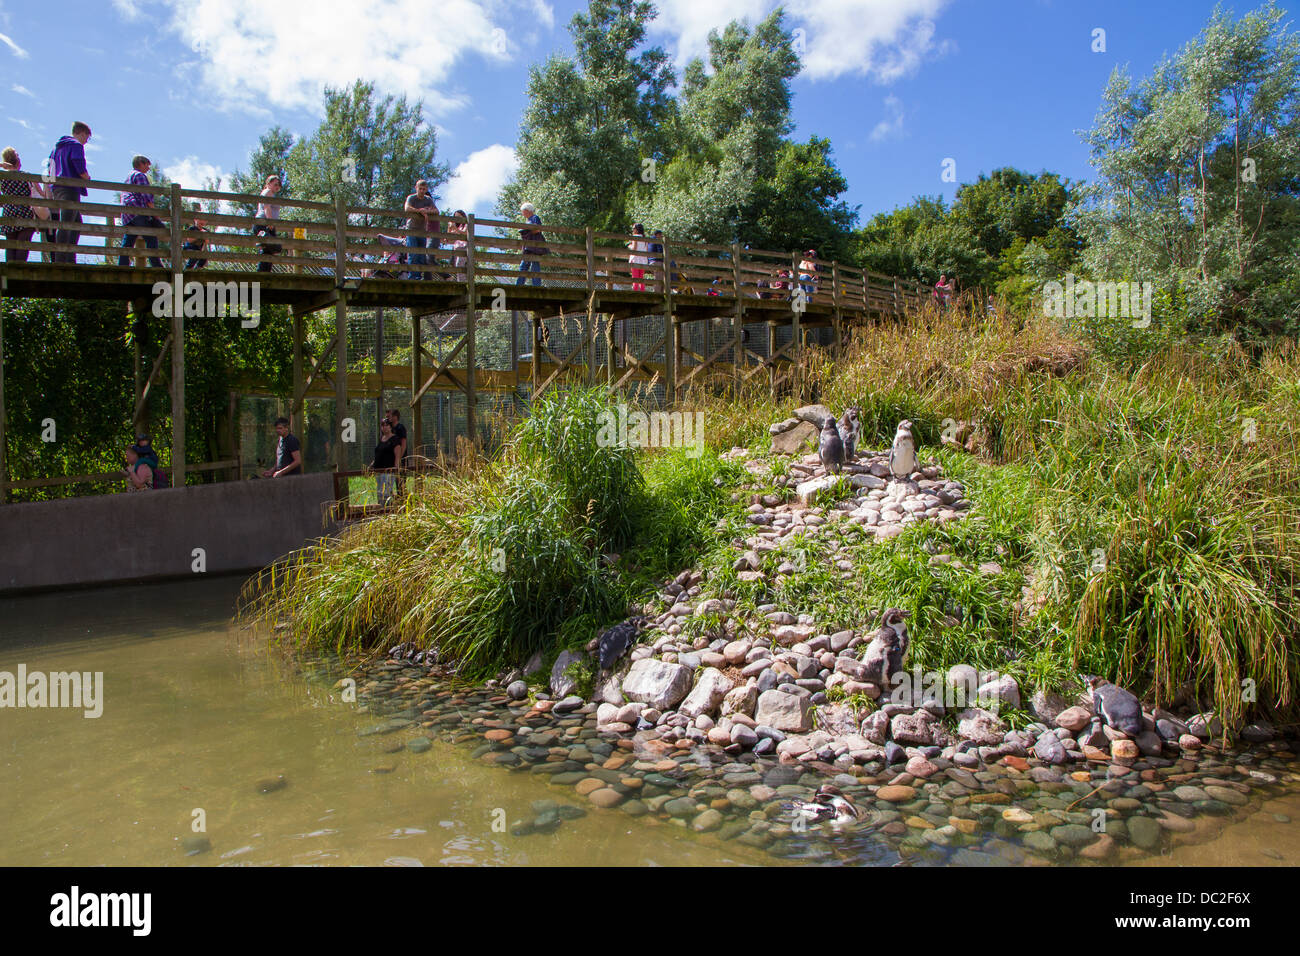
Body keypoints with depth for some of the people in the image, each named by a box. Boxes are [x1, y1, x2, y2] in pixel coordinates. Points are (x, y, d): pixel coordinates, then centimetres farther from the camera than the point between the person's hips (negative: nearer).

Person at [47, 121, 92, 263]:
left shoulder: (57, 146, 24)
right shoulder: (77, 145, -4)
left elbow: (50, 170, 25)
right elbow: (80, 169, -17)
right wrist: (87, 177, 1)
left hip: (57, 188, 9)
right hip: (70, 189, -9)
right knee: (66, 225, -13)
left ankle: (70, 259, 10)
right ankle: (60, 259, -18)